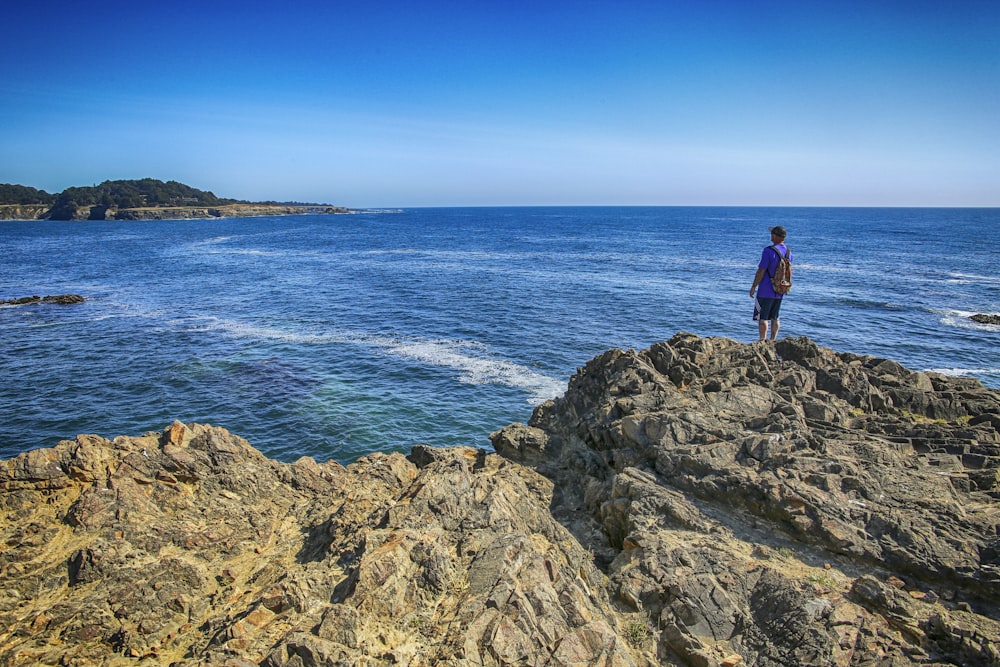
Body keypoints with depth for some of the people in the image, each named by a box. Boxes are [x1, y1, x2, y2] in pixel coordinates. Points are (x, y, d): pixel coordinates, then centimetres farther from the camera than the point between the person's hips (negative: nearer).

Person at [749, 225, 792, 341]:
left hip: (766, 291, -7)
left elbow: (761, 271, -17)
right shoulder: (788, 251, 6)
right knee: (774, 317, 14)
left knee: (762, 318, -1)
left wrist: (753, 287, -9)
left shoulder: (769, 251, -18)